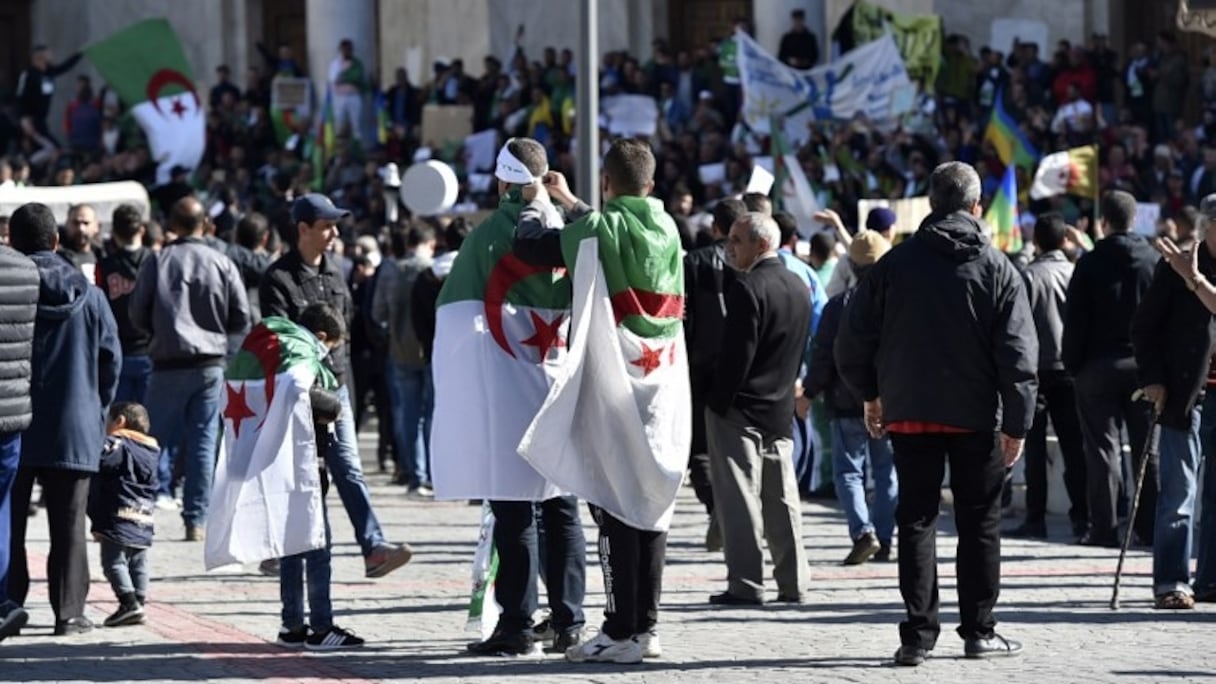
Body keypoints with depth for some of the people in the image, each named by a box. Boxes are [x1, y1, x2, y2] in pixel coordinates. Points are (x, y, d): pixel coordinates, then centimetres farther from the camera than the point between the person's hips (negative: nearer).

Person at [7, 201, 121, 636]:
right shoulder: (88, 295, 0)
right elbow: (111, 359, 4)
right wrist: (96, 412, 17)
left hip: (14, 429, -1)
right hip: (74, 429, 1)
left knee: (10, 522, 7)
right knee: (67, 526, 6)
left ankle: (9, 605, 5)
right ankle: (68, 611, 4)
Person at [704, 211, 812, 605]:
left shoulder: (748, 288, -15)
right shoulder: (799, 288, 11)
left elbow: (736, 354, -19)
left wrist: (718, 404, -14)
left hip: (738, 410, -8)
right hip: (781, 410, 8)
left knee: (739, 497, -5)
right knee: (782, 499, 12)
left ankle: (746, 584, -7)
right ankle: (793, 583, 15)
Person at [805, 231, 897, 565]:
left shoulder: (840, 305, -7)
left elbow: (822, 356, -6)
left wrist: (809, 391, 6)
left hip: (847, 403, -2)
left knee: (848, 470, 2)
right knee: (887, 471, 11)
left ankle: (863, 533, -17)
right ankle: (884, 539, 11)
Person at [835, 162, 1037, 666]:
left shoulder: (896, 263, 1)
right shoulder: (996, 269, -3)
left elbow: (853, 340, 4)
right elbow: (1018, 353, -8)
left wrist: (869, 393, 18)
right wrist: (1017, 422, -5)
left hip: (909, 412, 1)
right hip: (976, 414, -1)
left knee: (916, 519, 5)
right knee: (979, 522, 8)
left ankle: (918, 634, -1)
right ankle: (979, 631, 11)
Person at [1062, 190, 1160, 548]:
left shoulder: (1091, 263, -6)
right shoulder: (1153, 260, 0)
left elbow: (1075, 320, -7)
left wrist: (1072, 364, 1)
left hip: (1099, 365, -2)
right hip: (1144, 365, 2)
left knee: (1103, 447, 1)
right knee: (1147, 448, 8)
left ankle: (1104, 527, -3)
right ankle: (1151, 525, 8)